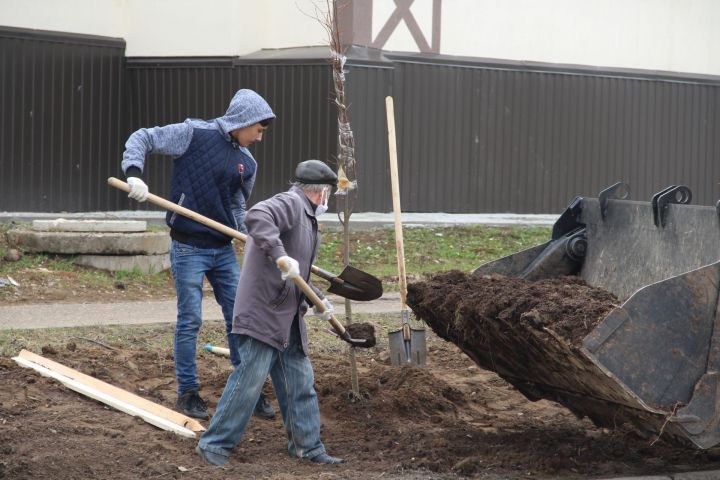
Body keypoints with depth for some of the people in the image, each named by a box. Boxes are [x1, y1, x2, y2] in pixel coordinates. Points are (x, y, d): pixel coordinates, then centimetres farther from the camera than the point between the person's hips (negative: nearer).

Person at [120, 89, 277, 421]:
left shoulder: (247, 163, 7)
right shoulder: (194, 134, -10)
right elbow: (142, 138, -6)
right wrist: (134, 172, -21)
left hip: (224, 250, 6)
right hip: (189, 248, -6)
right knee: (190, 321, 0)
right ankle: (187, 393, 13)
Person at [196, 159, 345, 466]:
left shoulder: (305, 217, 21)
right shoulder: (291, 203, -11)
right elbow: (257, 217, -32)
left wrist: (318, 299, 24)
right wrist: (279, 255, -39)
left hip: (288, 318, 10)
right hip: (262, 312, -10)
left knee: (300, 381, 12)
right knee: (250, 379, -8)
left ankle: (307, 446, 22)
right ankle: (214, 444, 1)